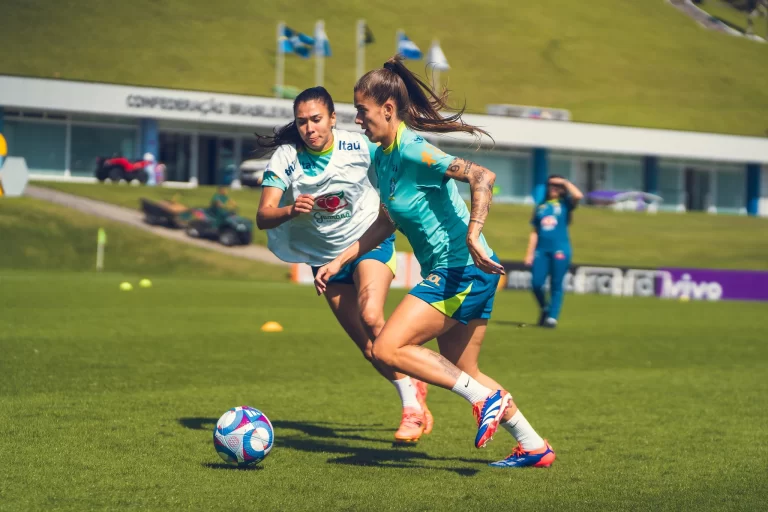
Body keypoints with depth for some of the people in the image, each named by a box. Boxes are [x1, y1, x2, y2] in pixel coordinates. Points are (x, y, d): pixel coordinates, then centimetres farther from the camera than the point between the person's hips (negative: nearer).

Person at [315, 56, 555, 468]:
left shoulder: (412, 151, -17)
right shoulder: (382, 157, 11)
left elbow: (482, 177, -28)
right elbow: (387, 223, 23)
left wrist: (473, 236, -37)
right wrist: (338, 262, 19)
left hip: (463, 270, -10)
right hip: (459, 274, 10)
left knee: (387, 349, -13)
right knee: (463, 372, 16)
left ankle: (486, 399, -9)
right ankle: (534, 447, 22)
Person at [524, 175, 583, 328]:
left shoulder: (565, 204, 7)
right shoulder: (541, 207, 16)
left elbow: (578, 196, -16)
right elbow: (534, 232, 15)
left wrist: (565, 182, -3)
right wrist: (530, 253, 8)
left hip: (560, 250, -3)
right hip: (541, 249, 3)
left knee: (556, 285, -3)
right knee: (536, 283, -6)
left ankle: (552, 317, 1)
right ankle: (545, 309, 18)